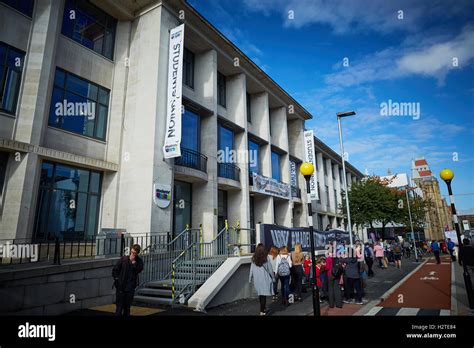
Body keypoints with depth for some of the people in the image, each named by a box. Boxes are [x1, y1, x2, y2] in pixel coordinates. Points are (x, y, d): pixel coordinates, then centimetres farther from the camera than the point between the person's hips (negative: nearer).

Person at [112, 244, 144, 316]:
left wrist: (133, 261, -18)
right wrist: (116, 278, -4)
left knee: (127, 306, 10)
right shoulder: (123, 259, -2)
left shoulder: (139, 261, 1)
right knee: (119, 306, 2)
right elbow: (114, 270, 4)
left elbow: (138, 270, -15)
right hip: (120, 286, -1)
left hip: (130, 288, 1)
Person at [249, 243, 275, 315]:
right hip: (265, 279, -4)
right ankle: (262, 311, 1)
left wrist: (250, 279, 11)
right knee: (264, 295, 1)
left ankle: (263, 309, 31)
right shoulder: (265, 258, -9)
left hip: (257, 279, 4)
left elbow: (251, 270, 2)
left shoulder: (254, 259, -1)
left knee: (260, 294, 17)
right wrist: (273, 277, 9)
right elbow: (270, 269, -3)